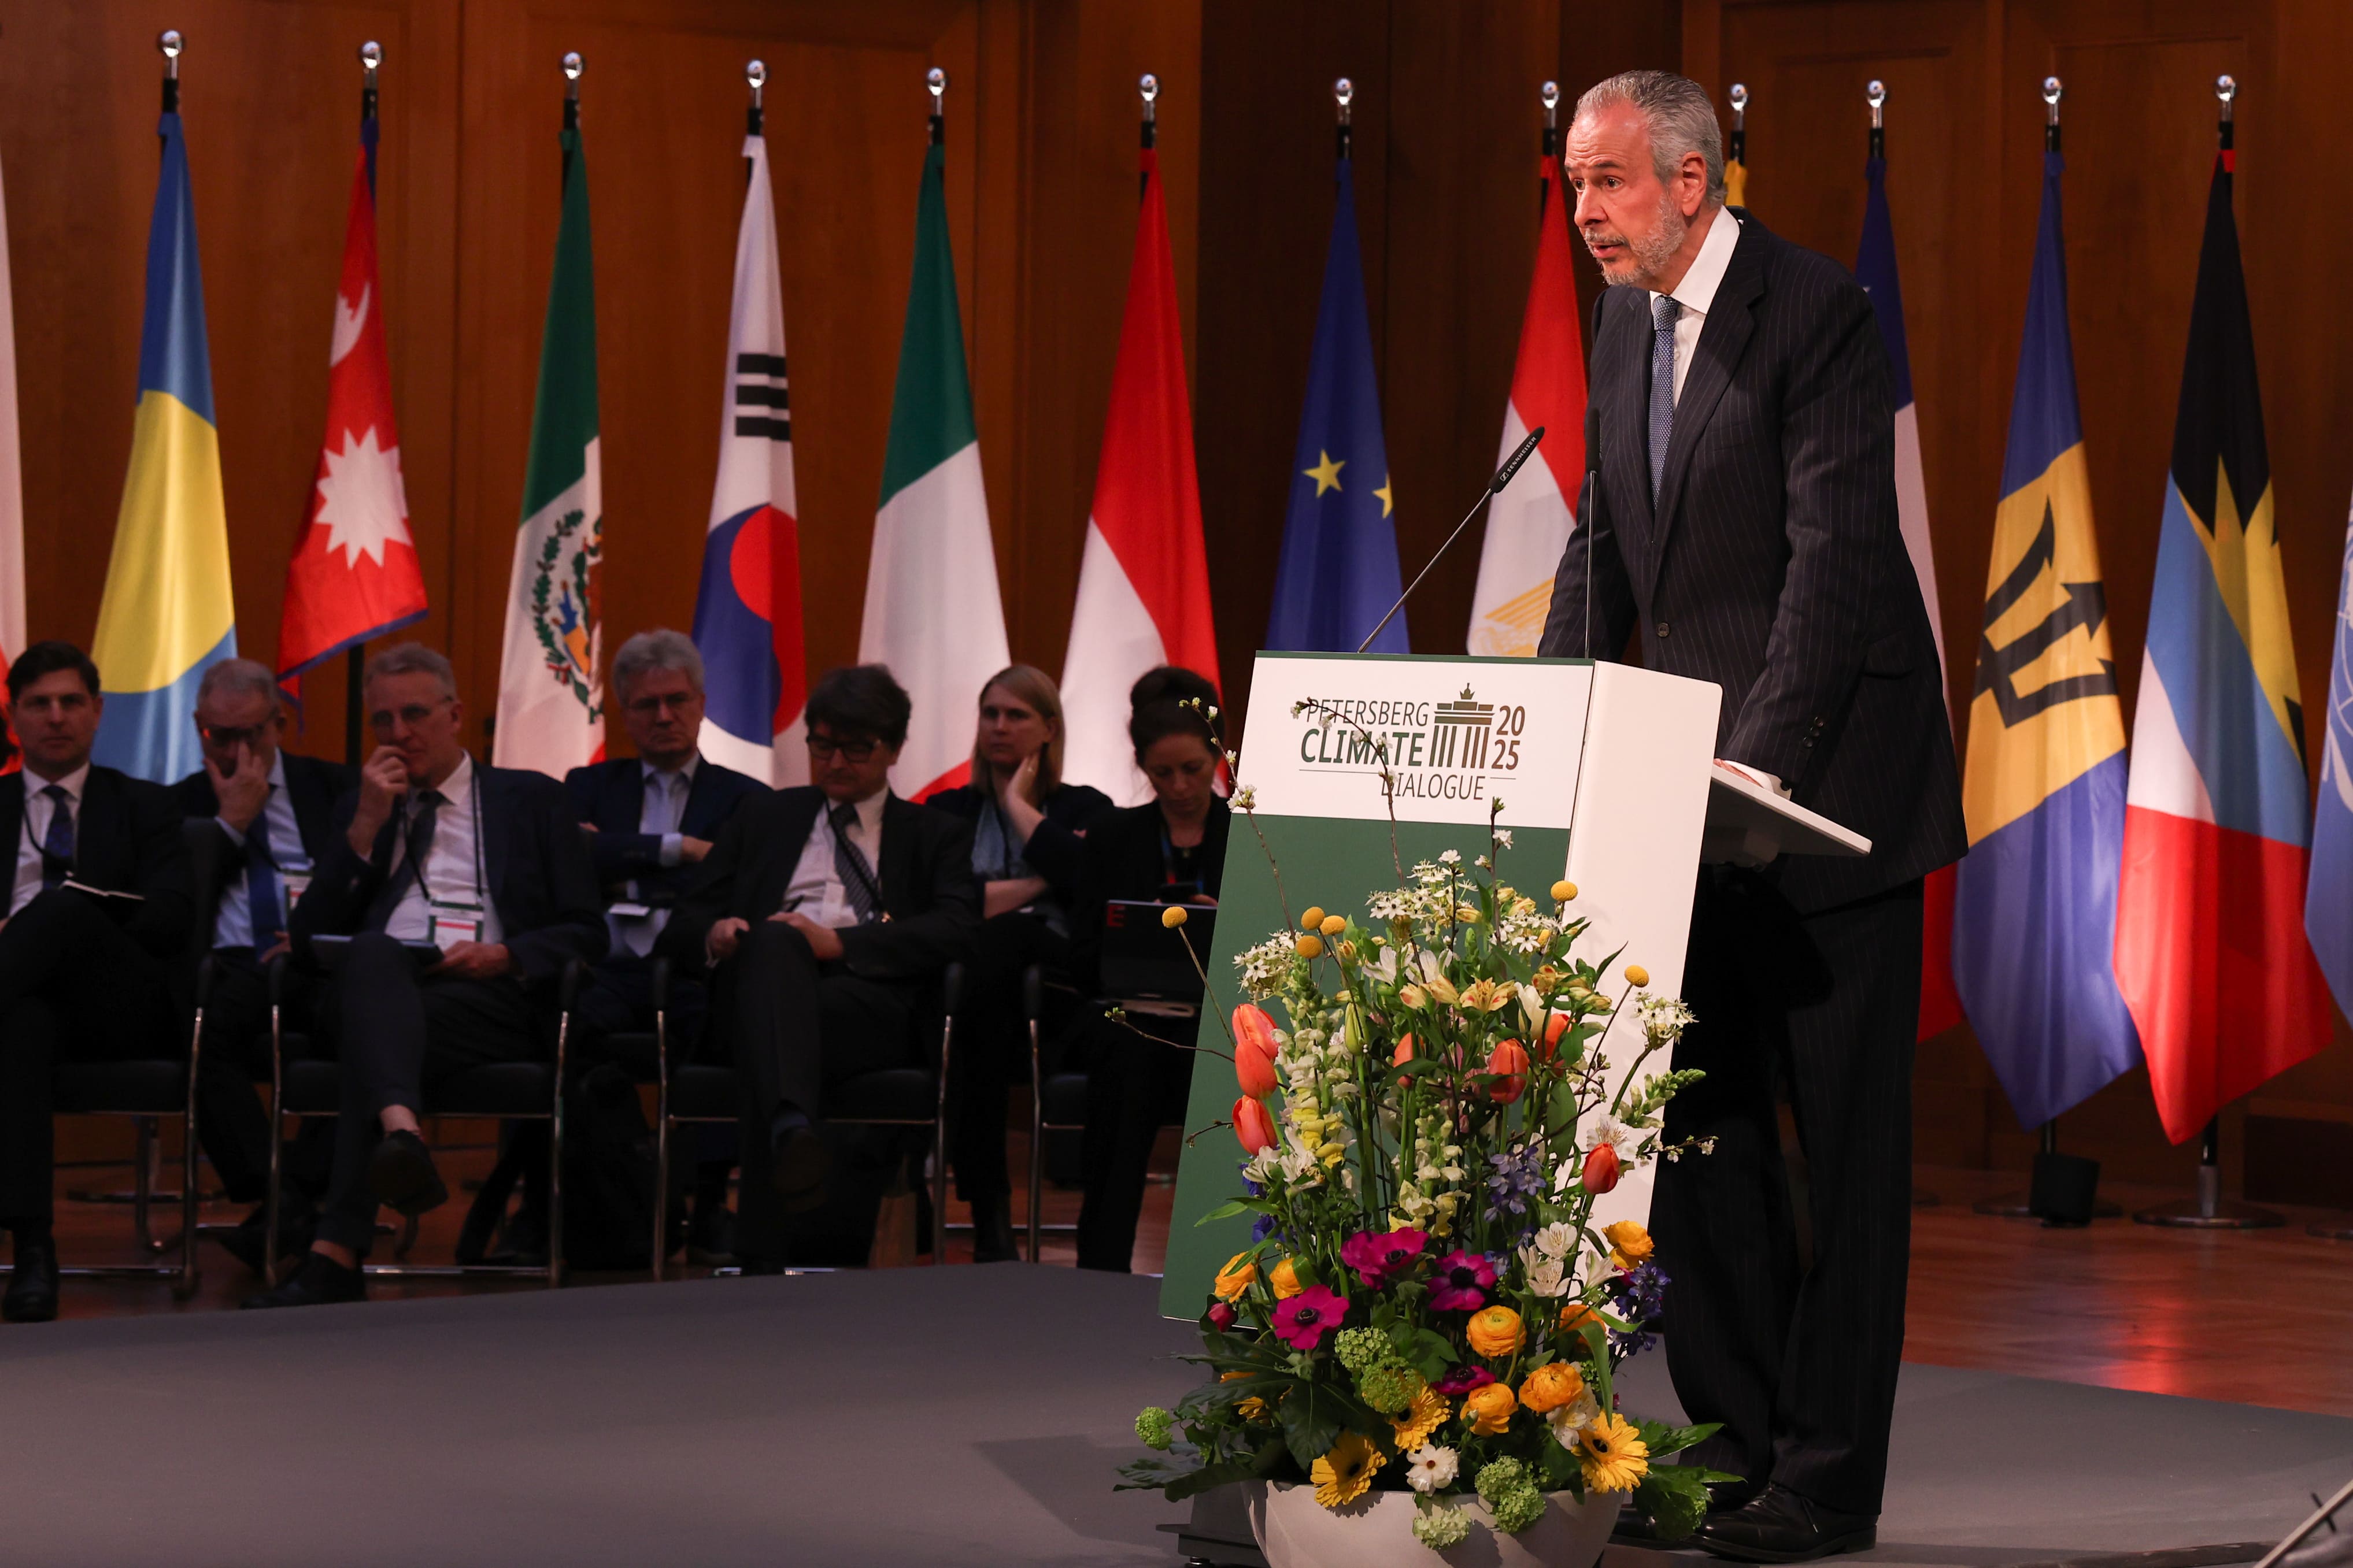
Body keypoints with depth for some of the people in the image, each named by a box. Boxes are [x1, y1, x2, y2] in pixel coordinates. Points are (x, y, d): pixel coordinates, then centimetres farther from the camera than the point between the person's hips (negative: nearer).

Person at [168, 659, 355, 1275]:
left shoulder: (333, 788, 20)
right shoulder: (183, 804, 20)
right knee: (199, 1029, -38)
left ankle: (301, 1196, -36)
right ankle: (272, 1197, -37)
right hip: (233, 971, 0)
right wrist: (231, 822, 3)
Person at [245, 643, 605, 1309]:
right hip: (368, 986, 1)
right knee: (374, 954, -39)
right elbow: (308, 940, 16)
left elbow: (586, 934, 13)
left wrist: (503, 956, -9)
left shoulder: (531, 800, 22)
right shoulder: (359, 810, 30)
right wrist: (366, 825, 7)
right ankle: (398, 1133, -70)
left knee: (379, 1030, -38)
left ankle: (336, 1254, -55)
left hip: (494, 999, -1)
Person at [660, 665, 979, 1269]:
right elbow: (684, 924, 23)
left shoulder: (935, 835, 26)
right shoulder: (764, 819, 33)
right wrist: (714, 935, -5)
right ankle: (793, 1131, -69)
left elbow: (956, 930, 4)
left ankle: (763, 1256, -55)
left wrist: (839, 942, -11)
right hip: (762, 985, 1)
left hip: (873, 1000, -1)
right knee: (773, 940, -39)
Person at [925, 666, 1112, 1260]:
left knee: (1005, 938, -36)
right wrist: (1033, 886, 2)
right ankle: (988, 1212, -40)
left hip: (1057, 980, -1)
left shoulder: (1084, 809, 20)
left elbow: (1083, 877, -5)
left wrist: (1018, 803, 7)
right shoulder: (949, 811, 24)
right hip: (967, 978, 1)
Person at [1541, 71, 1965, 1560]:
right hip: (1690, 783, 8)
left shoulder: (1817, 311, -14)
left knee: (1847, 1136, -2)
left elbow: (1835, 557, -20)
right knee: (1701, 1121, 8)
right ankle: (1734, 1438, 16)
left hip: (1829, 779, -8)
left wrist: (1755, 765, -27)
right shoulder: (1624, 327, 11)